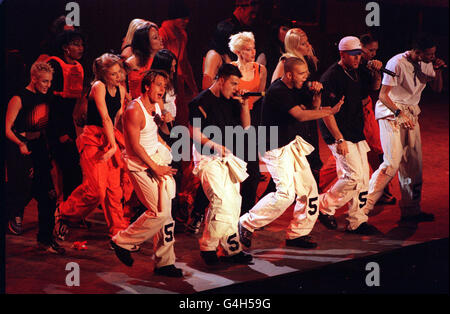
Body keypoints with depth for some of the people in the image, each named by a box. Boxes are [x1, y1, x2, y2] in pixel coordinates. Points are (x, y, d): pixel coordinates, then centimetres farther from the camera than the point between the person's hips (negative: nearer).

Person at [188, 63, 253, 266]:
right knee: (221, 202, -17)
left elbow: (245, 126, 18)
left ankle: (230, 249, 12)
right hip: (208, 158, -8)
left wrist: (244, 104, 4)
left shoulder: (230, 102, 14)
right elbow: (195, 134, -13)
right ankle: (208, 247, -4)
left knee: (233, 203, 5)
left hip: (227, 158, 8)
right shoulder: (202, 101, -8)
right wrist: (215, 146, -24)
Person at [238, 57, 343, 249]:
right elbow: (300, 115, -28)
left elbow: (312, 109, 19)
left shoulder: (292, 89, 9)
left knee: (309, 189, 5)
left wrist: (316, 95, -1)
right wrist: (330, 112, -29)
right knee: (286, 193, -18)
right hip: (277, 149, -10)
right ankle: (247, 224, -4)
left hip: (292, 145, 10)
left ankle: (297, 234, 14)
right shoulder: (278, 91, -20)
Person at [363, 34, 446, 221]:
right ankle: (364, 207, -9)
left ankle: (411, 210, 15)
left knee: (414, 163, 5)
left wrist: (438, 71, -4)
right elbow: (383, 95, -19)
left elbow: (437, 88, 14)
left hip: (411, 114, 7)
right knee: (392, 164, -15)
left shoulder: (425, 64, 4)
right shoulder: (397, 63, -18)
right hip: (391, 113, -7)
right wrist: (399, 113, -30)